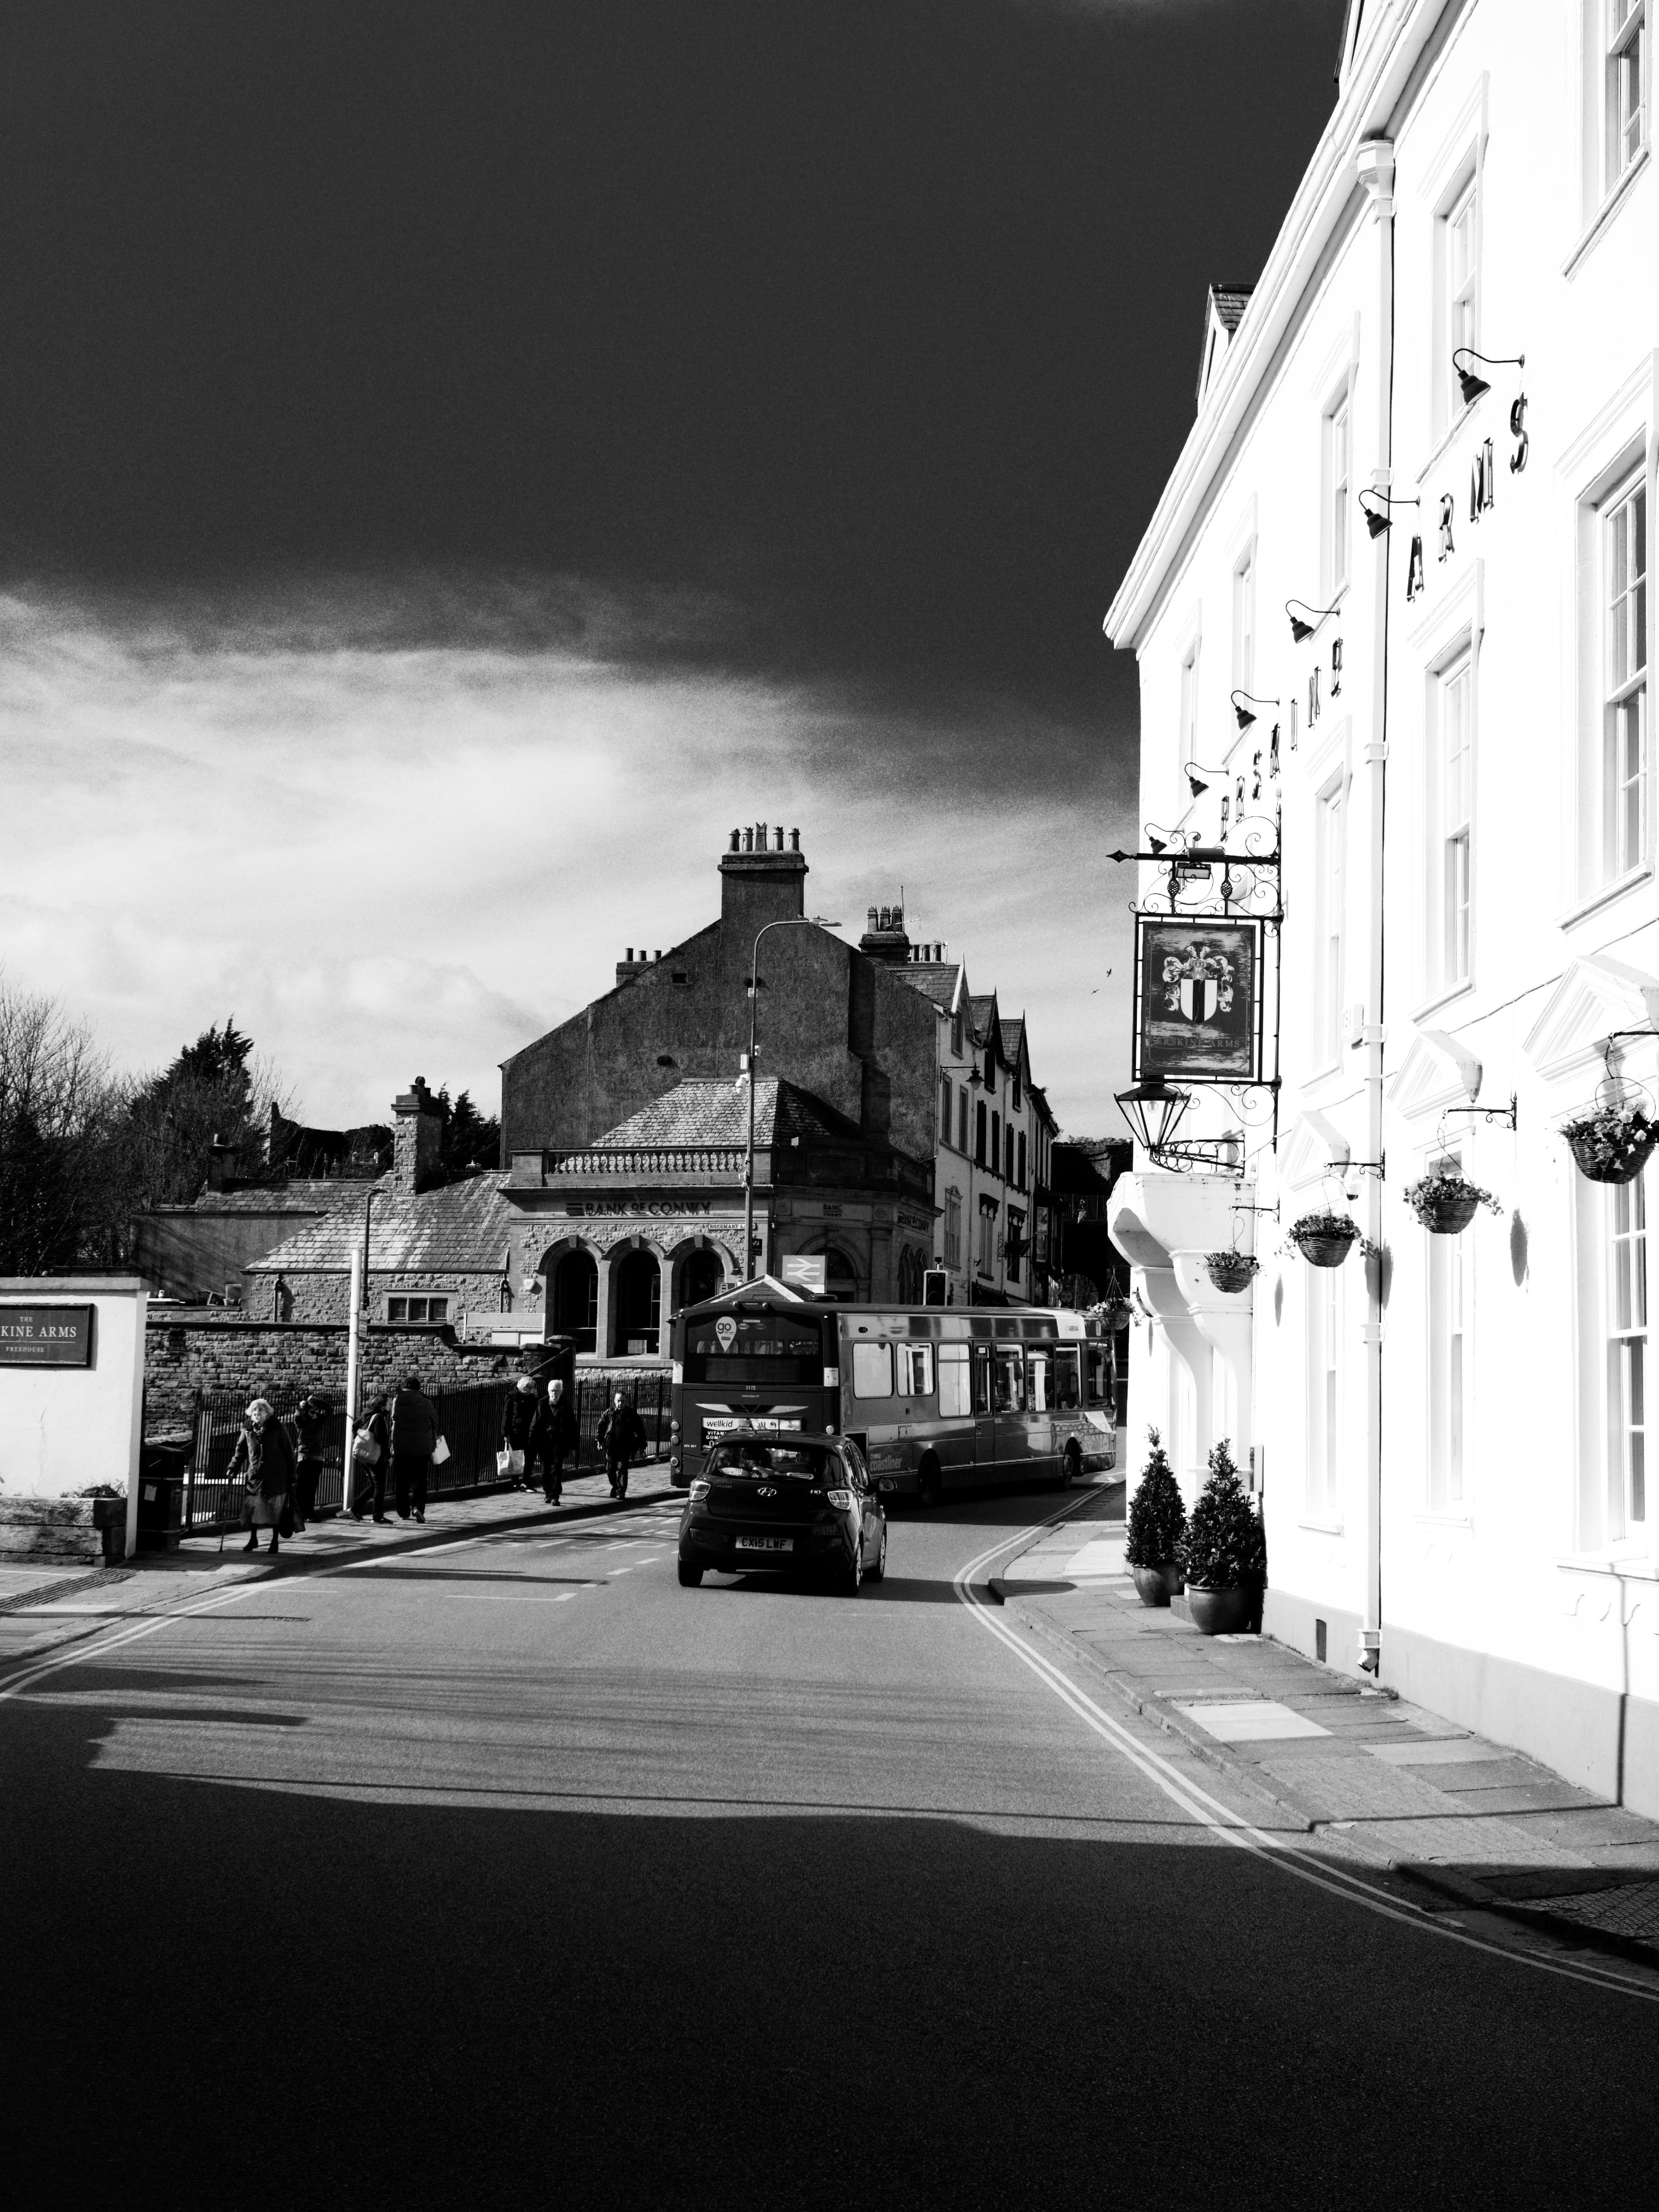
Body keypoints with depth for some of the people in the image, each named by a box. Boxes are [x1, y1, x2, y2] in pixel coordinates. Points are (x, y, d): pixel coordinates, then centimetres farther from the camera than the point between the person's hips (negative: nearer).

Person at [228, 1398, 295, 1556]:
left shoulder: (278, 1429, -6)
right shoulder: (248, 1429, 3)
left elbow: (289, 1453, -2)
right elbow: (241, 1451, 13)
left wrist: (291, 1477, -4)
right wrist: (233, 1469, 1)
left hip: (276, 1477, -3)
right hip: (255, 1475, 3)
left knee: (275, 1509, 2)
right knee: (252, 1507, 2)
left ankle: (275, 1542, 13)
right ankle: (253, 1540, 17)